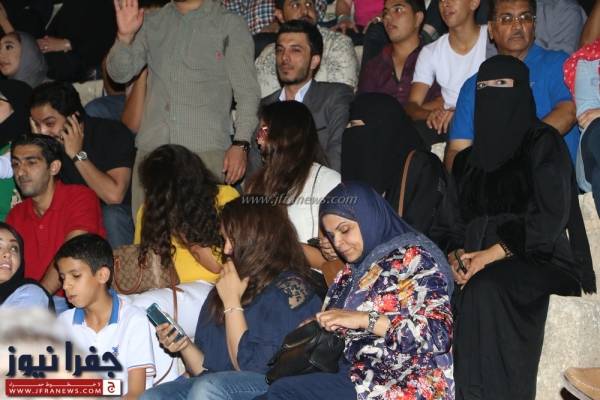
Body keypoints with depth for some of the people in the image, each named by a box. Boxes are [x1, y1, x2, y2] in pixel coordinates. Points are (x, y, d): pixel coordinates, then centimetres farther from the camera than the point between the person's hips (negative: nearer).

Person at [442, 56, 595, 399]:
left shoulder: (542, 142, 3)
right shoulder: (470, 158, 22)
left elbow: (550, 216, -8)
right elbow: (457, 221, 18)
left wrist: (491, 254, -16)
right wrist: (456, 255, -5)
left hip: (530, 260, -5)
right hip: (476, 270, 5)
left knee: (485, 289, -35)